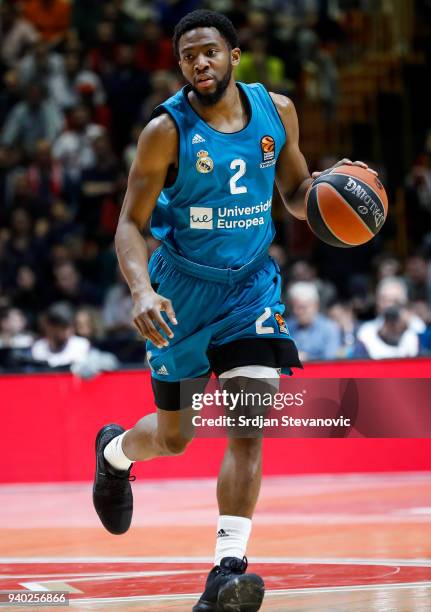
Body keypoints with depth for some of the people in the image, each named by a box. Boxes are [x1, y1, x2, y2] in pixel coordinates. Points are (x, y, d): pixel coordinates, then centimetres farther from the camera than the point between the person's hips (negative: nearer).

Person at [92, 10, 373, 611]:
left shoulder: (276, 110, -3)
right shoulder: (167, 131, -15)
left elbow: (295, 191, 12)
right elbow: (130, 224, -12)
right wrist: (141, 290, -30)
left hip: (252, 285, 2)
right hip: (183, 288, -2)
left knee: (248, 428, -15)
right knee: (173, 436, 12)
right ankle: (115, 451, 49)